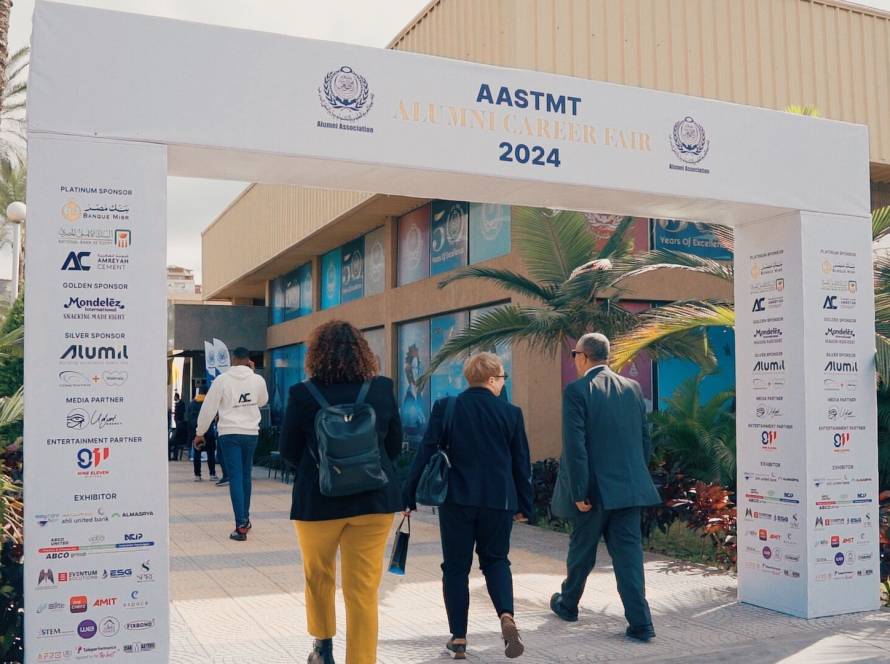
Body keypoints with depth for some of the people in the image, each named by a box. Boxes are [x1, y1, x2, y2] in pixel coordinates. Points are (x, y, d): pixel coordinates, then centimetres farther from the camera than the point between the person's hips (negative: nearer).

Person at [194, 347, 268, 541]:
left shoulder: (222, 379, -7)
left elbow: (208, 407, -5)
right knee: (246, 476, 18)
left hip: (229, 434, -3)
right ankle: (245, 519, 31)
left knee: (235, 478, -5)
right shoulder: (258, 380, 1)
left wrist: (200, 432, 6)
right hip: (251, 433, 3)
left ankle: (241, 526, -12)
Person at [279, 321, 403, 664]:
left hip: (318, 500, -1)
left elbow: (288, 451, 1)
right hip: (374, 498, 1)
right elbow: (394, 445, 7)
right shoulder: (383, 389, -4)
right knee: (364, 590, 5)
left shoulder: (302, 394, -10)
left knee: (318, 575, 23)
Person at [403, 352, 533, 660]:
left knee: (456, 567, 11)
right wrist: (523, 505, 13)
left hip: (457, 499, -1)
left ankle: (458, 638, 13)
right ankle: (507, 615, -6)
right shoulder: (511, 413, -1)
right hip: (498, 500, 1)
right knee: (495, 560, 17)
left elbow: (425, 453, -5)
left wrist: (409, 496, 1)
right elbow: (521, 463, 4)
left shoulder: (445, 408, -4)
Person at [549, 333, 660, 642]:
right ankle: (640, 622, 2)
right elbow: (645, 439, 11)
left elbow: (575, 446, -16)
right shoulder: (632, 388, 6)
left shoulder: (577, 390, -11)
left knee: (581, 550, 14)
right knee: (628, 553, 7)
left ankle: (568, 604, 35)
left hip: (595, 489, -4)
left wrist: (579, 492, -13)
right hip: (630, 486, 4)